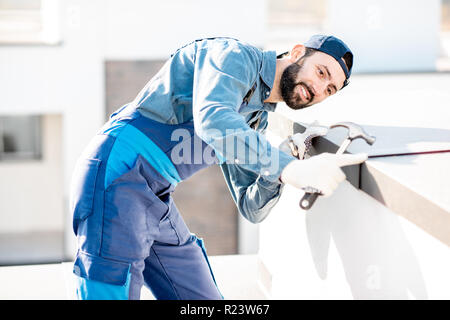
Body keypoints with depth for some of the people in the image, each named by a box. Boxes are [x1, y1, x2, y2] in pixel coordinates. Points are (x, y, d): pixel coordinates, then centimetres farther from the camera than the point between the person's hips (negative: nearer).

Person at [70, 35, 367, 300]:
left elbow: (251, 209, 16)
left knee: (202, 296, 8)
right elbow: (212, 119, -29)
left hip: (156, 199, 9)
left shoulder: (256, 120, 20)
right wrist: (289, 167, -37)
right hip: (117, 172, -9)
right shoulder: (237, 55, -6)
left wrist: (275, 173, -7)